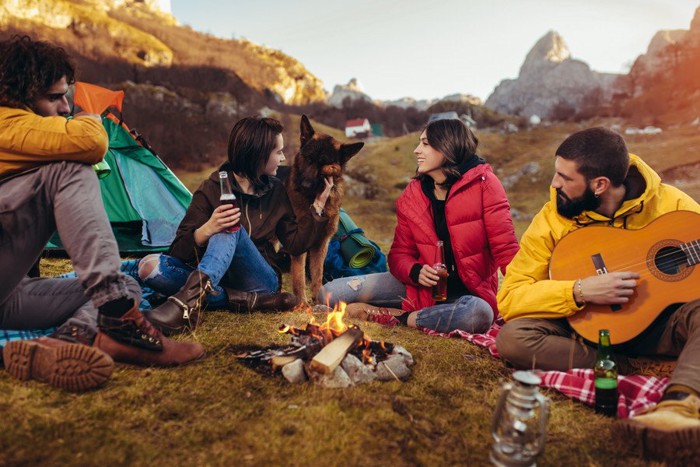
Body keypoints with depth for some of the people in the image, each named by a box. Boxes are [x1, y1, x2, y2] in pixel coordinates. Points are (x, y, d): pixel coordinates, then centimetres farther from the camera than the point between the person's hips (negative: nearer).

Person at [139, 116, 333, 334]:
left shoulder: (276, 191, 7)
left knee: (232, 230, -29)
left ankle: (191, 295, -54)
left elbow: (295, 244, 9)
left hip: (261, 282, 1)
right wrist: (207, 230, -29)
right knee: (149, 266, -26)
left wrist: (318, 204, 1)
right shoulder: (212, 189, -4)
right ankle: (247, 301, -35)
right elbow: (179, 251, -8)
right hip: (217, 279, 0)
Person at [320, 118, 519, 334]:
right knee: (330, 293, -8)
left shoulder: (483, 184, -10)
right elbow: (400, 254, 5)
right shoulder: (411, 196, 1)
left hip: (470, 292, -2)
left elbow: (505, 248, -13)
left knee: (479, 313, -42)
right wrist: (416, 272, -18)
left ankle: (399, 318, -19)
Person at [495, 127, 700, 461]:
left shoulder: (671, 204, -9)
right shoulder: (551, 220, -11)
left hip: (657, 322, 1)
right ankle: (622, 370, -23)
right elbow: (509, 298, -16)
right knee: (512, 338, -26)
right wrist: (580, 291, -29)